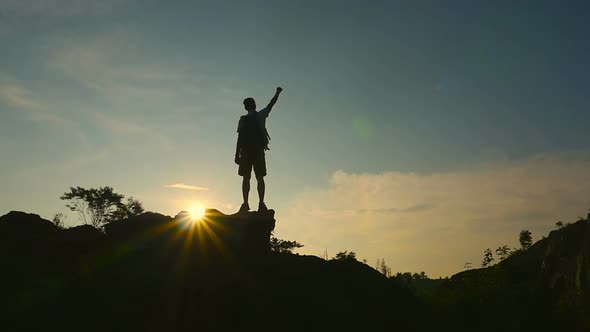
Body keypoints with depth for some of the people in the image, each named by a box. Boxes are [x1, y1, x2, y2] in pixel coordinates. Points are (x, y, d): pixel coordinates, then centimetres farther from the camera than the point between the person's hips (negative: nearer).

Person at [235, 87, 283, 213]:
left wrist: (237, 154, -5)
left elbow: (240, 138, -6)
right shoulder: (261, 115, 6)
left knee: (246, 178, -1)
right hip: (259, 151, 2)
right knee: (260, 178, 2)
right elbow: (271, 104, 21)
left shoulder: (243, 120, 0)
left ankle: (245, 203, -10)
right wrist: (277, 92, 36)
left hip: (246, 151, -2)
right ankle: (261, 203, -6)